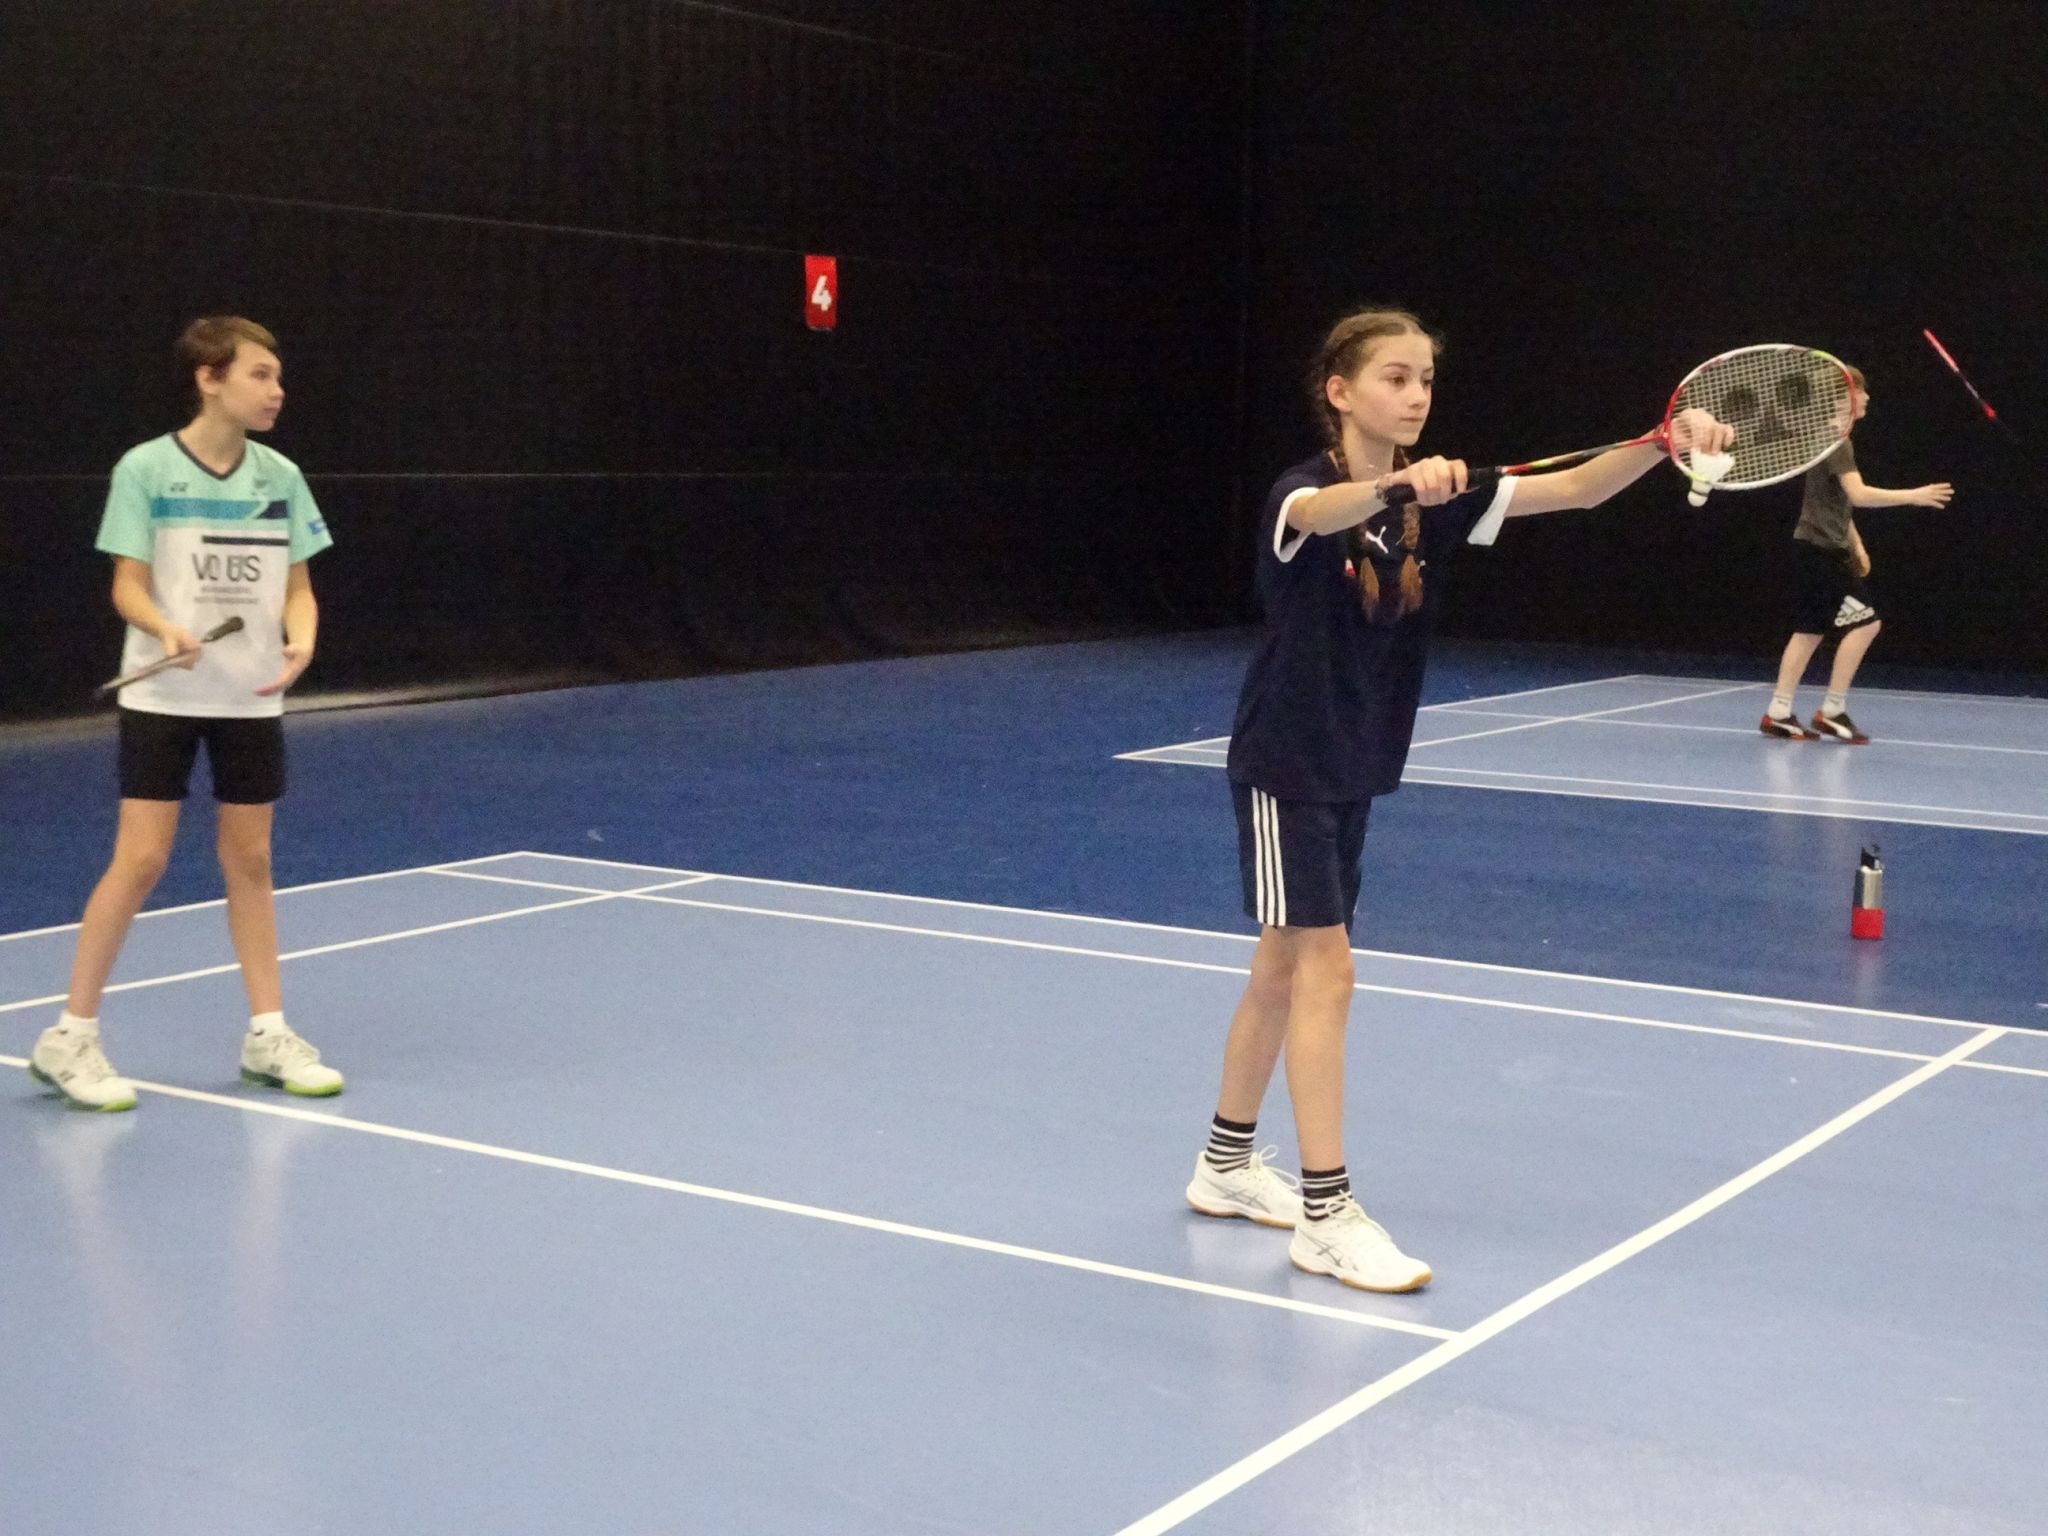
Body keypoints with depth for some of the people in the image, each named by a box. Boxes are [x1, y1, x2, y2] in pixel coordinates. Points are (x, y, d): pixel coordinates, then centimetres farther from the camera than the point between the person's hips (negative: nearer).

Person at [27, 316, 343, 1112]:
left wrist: (301, 641, -13)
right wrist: (168, 631, -27)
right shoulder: (146, 469, -7)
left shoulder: (280, 476, 4)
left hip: (252, 698, 4)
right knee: (140, 860, -5)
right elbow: (129, 586, -7)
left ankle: (268, 1034, 19)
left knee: (249, 860, 9)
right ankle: (69, 1038, 6)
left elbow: (297, 587, 7)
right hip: (162, 696, -4)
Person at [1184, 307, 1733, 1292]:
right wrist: (1396, 484, -63)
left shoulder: (1432, 499, 1)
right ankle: (1325, 1216, -4)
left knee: (1283, 969, 15)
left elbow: (1573, 488, -8)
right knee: (1326, 972, -10)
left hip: (1353, 770, 7)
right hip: (1285, 766, -7)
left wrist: (1670, 440, -25)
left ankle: (1226, 1164, 29)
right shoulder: (1302, 493, -16)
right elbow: (1325, 513, -42)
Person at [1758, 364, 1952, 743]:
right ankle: (1831, 711, -7)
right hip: (1821, 549, -10)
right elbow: (1858, 494, -28)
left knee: (1811, 630, 11)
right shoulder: (1837, 442, -16)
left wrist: (1856, 543, 21)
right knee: (1865, 622, -10)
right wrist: (1912, 496, -29)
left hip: (1821, 548, 10)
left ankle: (1778, 714, 12)